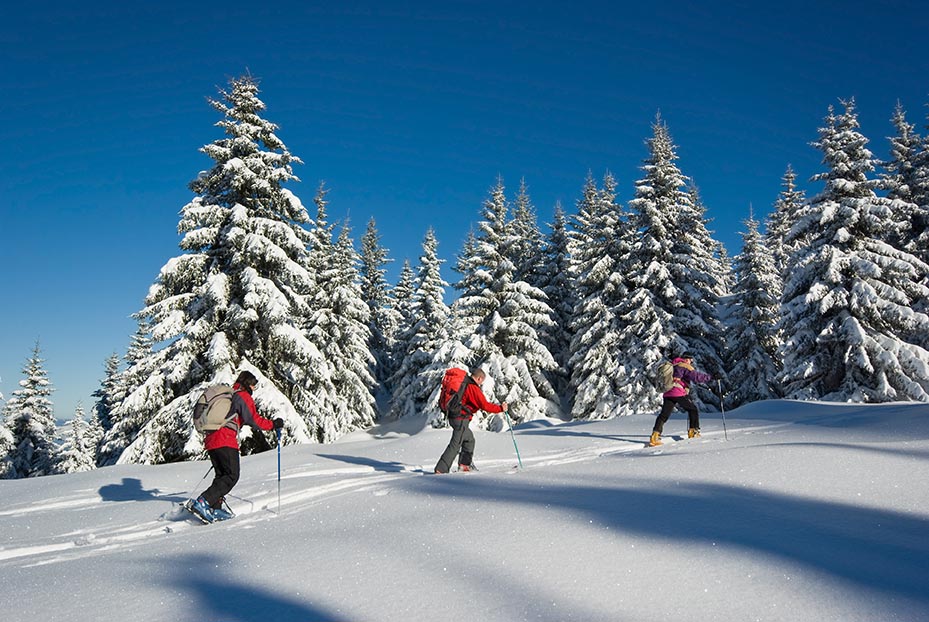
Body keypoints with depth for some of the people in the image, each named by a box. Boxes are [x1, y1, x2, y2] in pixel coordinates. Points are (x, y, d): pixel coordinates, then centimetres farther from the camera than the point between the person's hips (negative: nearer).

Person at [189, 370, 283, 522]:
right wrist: (273, 424, -4)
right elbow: (253, 419, -12)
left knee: (221, 476, 15)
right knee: (232, 476, -8)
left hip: (211, 440, 9)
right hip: (226, 441, -9)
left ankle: (215, 509, 7)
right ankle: (202, 502, -20)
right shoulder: (243, 396, -3)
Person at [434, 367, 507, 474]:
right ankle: (441, 469, -9)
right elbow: (485, 406, -17)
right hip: (461, 419, -10)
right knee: (455, 444, -7)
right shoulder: (473, 388, -16)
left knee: (469, 439, 22)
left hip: (453, 416, 10)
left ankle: (464, 464, 25)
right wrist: (500, 408, -6)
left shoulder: (463, 383, 11)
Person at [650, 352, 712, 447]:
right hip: (679, 393, -6)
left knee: (664, 415, 3)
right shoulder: (685, 366, -1)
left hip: (668, 393, 7)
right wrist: (710, 377, -5)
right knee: (693, 410, 13)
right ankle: (693, 432, 9)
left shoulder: (672, 365, 23)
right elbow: (696, 376, -13)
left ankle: (655, 436, -8)